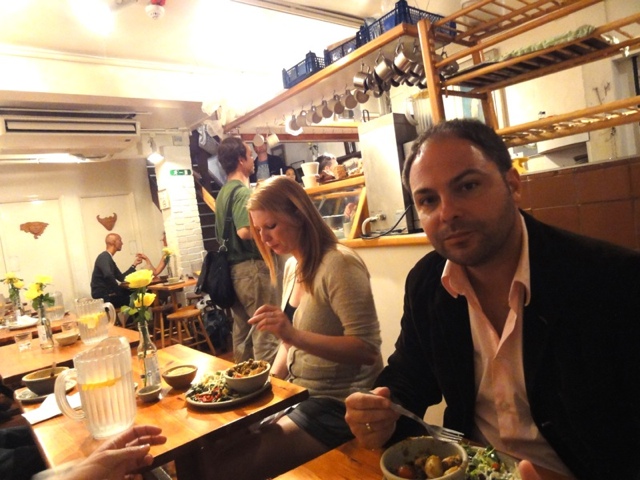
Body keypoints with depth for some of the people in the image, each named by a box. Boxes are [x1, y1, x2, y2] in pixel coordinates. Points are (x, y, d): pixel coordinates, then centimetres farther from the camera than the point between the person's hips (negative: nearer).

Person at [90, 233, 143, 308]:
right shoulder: (104, 257, -13)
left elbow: (121, 278, 18)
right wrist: (119, 287, -19)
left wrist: (134, 264, 17)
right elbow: (108, 275, -33)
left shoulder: (109, 258, 18)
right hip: (102, 297, -10)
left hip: (106, 294, 10)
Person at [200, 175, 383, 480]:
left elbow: (367, 350, -23)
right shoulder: (292, 267, 6)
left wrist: (293, 334, -32)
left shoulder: (338, 264, -18)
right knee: (212, 449, -3)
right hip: (299, 393, 7)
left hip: (339, 405, -7)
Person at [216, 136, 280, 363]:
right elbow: (245, 231, -27)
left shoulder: (223, 192, 15)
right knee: (265, 333, -3)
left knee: (242, 333, 15)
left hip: (234, 268, 9)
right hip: (251, 267, -9)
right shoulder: (242, 191, -13)